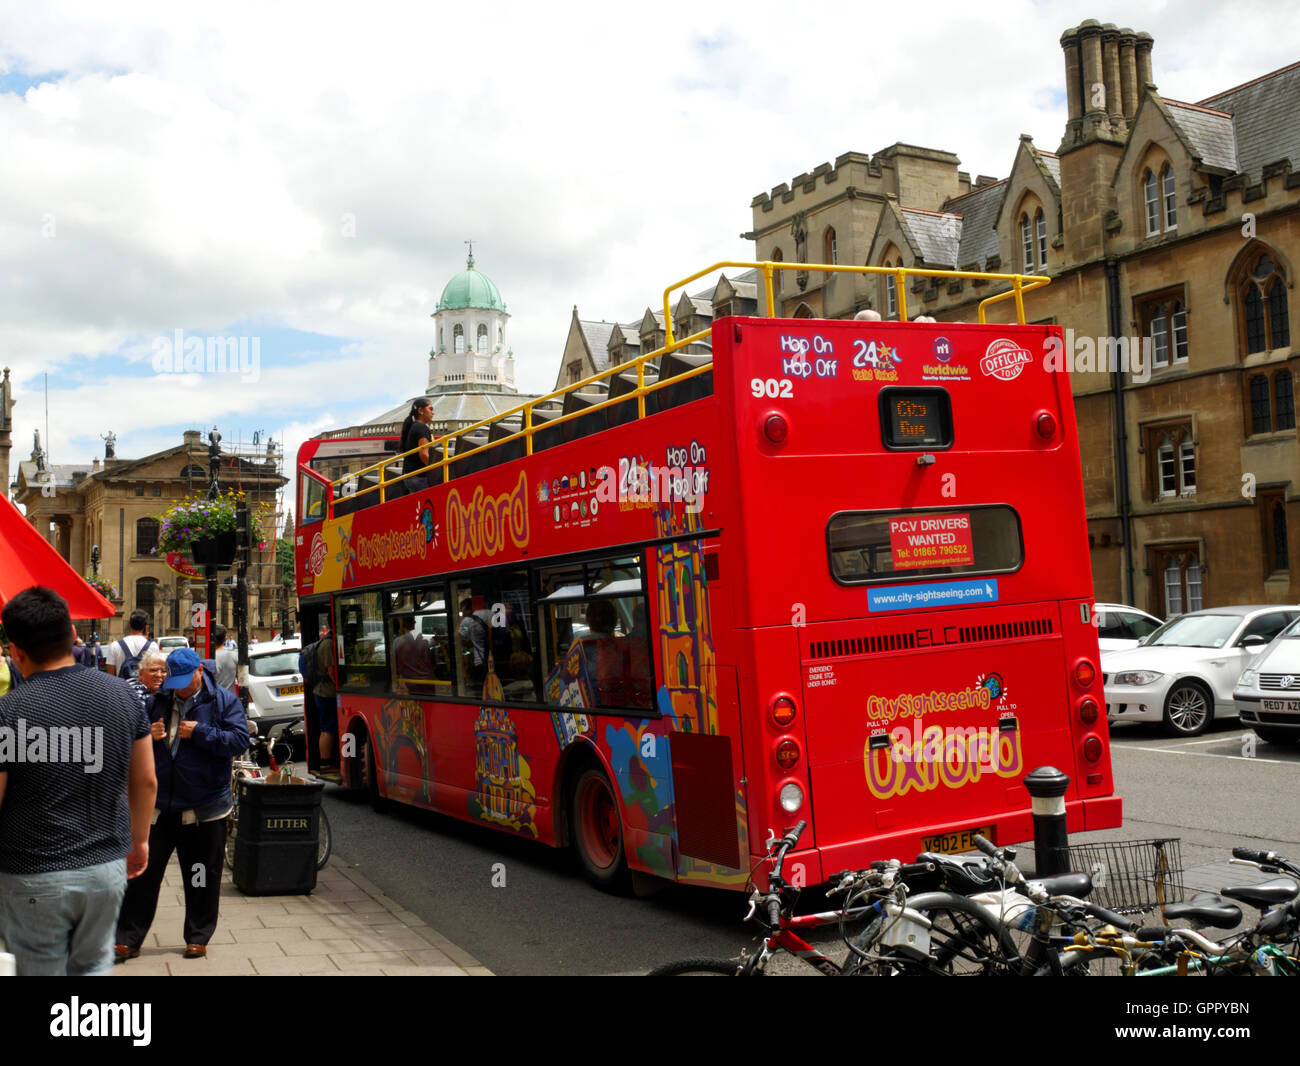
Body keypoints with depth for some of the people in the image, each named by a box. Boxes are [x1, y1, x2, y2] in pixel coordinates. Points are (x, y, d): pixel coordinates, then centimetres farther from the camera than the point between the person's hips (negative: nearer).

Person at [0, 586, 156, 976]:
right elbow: (146, 780, 6)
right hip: (108, 867, 4)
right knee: (93, 965, 19)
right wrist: (139, 839, 19)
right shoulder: (121, 693, -2)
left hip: (33, 878, -4)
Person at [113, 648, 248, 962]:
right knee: (143, 872, 5)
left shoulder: (224, 701, -2)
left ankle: (197, 938, 22)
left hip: (204, 807, -2)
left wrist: (199, 733, -17)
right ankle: (128, 939, 16)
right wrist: (148, 734, -6)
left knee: (201, 877, 8)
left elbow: (239, 740, -12)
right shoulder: (158, 700, 7)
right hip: (158, 804, 3)